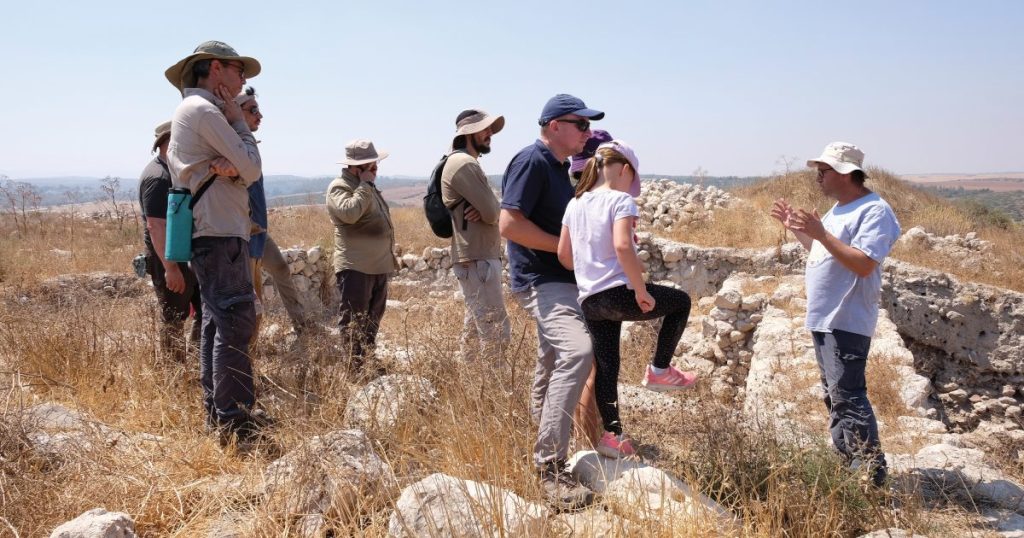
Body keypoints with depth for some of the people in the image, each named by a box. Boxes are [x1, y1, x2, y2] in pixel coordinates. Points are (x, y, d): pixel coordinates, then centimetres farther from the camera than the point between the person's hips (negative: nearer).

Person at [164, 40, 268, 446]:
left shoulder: (193, 111, 20)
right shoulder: (204, 110, -11)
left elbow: (245, 174, 12)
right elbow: (252, 170, -12)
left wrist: (227, 167, -11)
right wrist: (239, 123, -1)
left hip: (210, 233, 11)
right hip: (220, 234, -11)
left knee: (216, 322, 13)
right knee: (236, 323, -11)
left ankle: (217, 411, 20)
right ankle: (234, 422, -9)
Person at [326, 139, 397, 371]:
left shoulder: (367, 187, 20)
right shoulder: (339, 187, -10)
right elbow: (349, 213, -32)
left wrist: (389, 258, 26)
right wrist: (366, 185, -20)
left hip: (377, 265, 10)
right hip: (356, 266, -10)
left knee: (373, 319, 16)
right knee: (354, 321, -4)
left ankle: (368, 363, 26)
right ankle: (354, 368, 0)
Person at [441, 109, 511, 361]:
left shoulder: (467, 163, 20)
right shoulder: (463, 163, -14)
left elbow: (490, 210, 14)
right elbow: (492, 212, -19)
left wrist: (483, 210, -9)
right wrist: (487, 212, 5)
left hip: (478, 257, 11)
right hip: (477, 260, -11)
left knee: (476, 328, 17)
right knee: (496, 331, -10)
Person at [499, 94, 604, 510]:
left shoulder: (560, 166, 15)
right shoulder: (532, 160, -14)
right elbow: (509, 224, -23)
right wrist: (566, 245, -18)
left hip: (559, 281, 11)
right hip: (540, 281, -11)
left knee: (552, 366, 20)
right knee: (577, 350, -28)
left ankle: (544, 453, 36)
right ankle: (551, 467, -27)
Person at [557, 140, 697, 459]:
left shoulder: (575, 204, 12)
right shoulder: (621, 200, -8)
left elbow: (563, 255, 11)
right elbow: (622, 245, -24)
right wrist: (641, 290, -17)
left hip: (589, 300, 7)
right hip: (619, 293, -7)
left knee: (606, 367, 14)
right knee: (680, 302, 18)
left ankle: (612, 435, 15)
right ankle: (659, 370, 19)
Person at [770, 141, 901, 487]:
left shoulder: (874, 211, -15)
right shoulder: (839, 209, 17)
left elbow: (864, 264, -25)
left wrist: (820, 232, -27)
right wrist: (796, 228, 18)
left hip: (847, 323, -10)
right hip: (823, 319, 10)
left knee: (847, 397, -12)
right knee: (834, 395, 15)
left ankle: (871, 471, -6)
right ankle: (846, 462, 25)